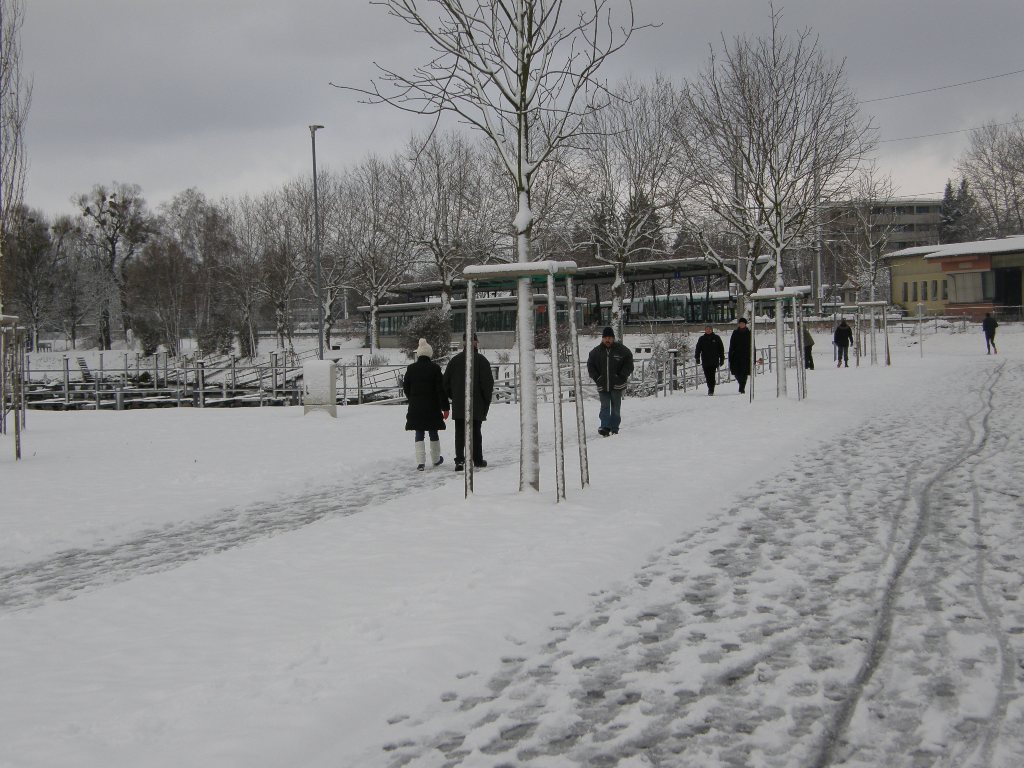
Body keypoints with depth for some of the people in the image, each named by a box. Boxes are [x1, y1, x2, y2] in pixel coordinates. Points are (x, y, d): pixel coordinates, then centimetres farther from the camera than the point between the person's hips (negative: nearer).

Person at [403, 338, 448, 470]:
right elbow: (441, 389, -10)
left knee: (419, 434, 5)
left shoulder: (411, 368, -1)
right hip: (432, 407, -1)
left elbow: (406, 387, 7)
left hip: (415, 408, 1)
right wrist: (445, 407, -5)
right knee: (433, 433, 14)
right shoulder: (435, 368, -9)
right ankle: (436, 459, 27)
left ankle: (420, 461, -7)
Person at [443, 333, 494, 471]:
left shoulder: (455, 360, 5)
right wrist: (486, 402, 1)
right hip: (477, 405, -2)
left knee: (460, 433, 4)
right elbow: (488, 383, -10)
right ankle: (478, 460, 15)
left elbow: (446, 382, 7)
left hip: (458, 404, 2)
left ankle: (459, 459, -8)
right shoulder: (482, 360, -6)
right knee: (475, 432, 9)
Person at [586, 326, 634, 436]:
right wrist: (596, 377, 0)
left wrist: (622, 376, -8)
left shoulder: (622, 350, -1)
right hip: (602, 385, 1)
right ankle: (605, 427, -16)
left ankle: (614, 429, 12)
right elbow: (590, 365, 12)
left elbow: (629, 365, 2)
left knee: (616, 407, 5)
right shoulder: (596, 352, 4)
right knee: (605, 406, -8)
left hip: (617, 385, -1)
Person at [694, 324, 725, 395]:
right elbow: (698, 349, 8)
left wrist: (722, 359, 8)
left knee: (712, 376, -11)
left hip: (714, 361, -2)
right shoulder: (701, 339, 9)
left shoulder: (716, 338, 7)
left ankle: (711, 390, -8)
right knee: (707, 376, 4)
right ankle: (711, 389, 21)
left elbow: (721, 349, 11)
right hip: (705, 361, 2)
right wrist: (697, 358, -4)